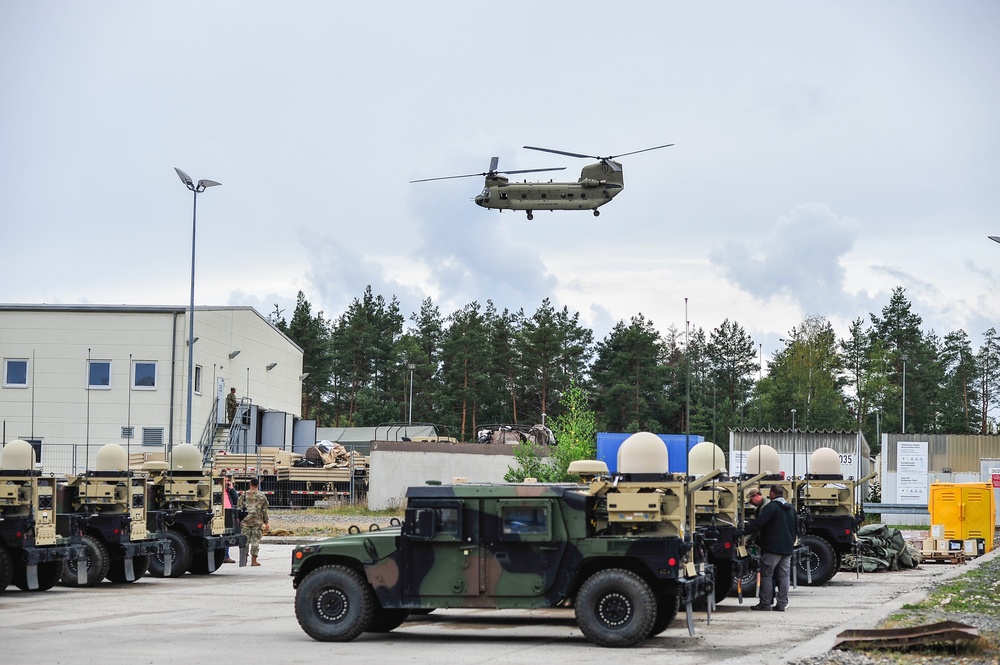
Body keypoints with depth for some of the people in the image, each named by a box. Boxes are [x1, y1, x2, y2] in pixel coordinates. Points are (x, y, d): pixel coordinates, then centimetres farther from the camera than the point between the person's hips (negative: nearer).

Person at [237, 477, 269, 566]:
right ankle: (254, 560, 1)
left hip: (245, 521, 0)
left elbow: (239, 508, 1)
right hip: (257, 521, 0)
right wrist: (266, 523, 10)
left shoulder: (244, 495, 1)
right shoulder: (262, 496, 1)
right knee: (255, 540, 3)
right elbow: (264, 510, 3)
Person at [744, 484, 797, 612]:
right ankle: (782, 604, 7)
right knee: (783, 576, 8)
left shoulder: (771, 507, -12)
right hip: (787, 548, 7)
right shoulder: (791, 508, 13)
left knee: (767, 575, 0)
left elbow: (757, 523, -19)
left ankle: (765, 603, 0)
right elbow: (796, 527, 22)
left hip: (772, 548, -7)